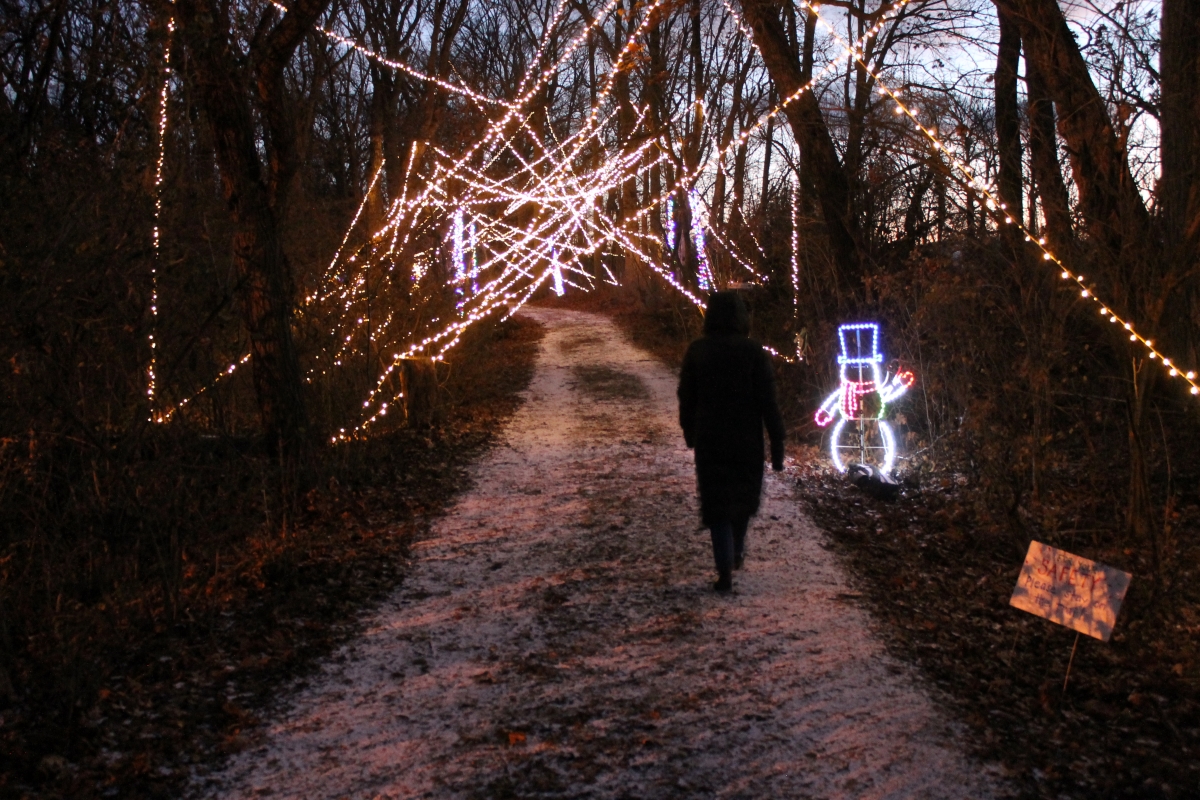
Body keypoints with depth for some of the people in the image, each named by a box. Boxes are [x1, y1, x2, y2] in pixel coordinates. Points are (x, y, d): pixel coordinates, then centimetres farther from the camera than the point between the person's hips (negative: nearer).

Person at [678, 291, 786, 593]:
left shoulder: (696, 351, -4)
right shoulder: (754, 352, -10)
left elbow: (686, 397, 5)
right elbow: (768, 402, -12)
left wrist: (689, 431, 22)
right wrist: (777, 445, -7)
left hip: (709, 441, 0)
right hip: (747, 441, 0)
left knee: (717, 503, 4)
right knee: (744, 494, 22)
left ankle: (726, 573, -3)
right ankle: (736, 553, 40)